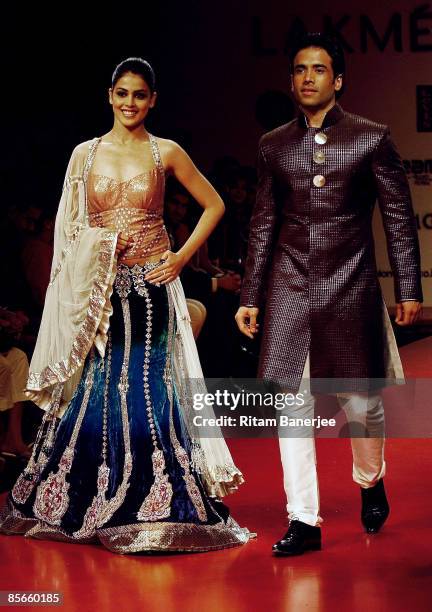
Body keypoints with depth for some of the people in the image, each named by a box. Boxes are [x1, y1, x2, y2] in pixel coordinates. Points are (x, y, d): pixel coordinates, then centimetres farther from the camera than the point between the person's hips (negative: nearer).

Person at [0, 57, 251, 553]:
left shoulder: (166, 153, 2)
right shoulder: (85, 153, 7)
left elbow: (214, 205, 8)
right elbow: (68, 229, 9)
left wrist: (183, 256, 1)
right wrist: (94, 246, -10)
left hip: (149, 286, -2)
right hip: (96, 289, 2)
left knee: (146, 390, -2)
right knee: (91, 389, 4)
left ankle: (152, 508, 7)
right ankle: (84, 505, 19)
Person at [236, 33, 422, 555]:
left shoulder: (371, 138, 1)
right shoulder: (274, 145, 9)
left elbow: (399, 216, 3)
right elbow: (263, 224, 13)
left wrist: (409, 289, -1)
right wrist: (250, 296, 10)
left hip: (350, 287, -2)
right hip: (290, 288, 2)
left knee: (361, 402, 5)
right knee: (292, 403, -2)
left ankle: (370, 480, 36)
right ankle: (303, 521, 6)